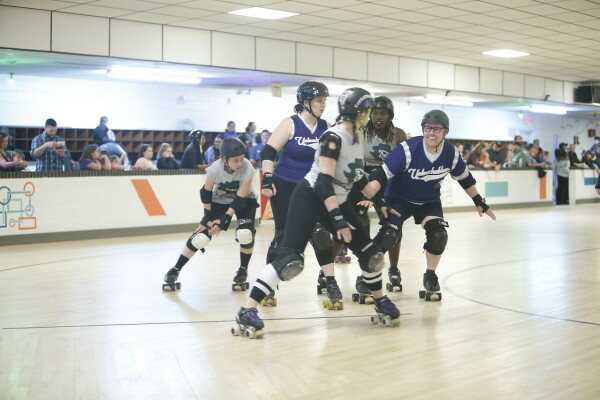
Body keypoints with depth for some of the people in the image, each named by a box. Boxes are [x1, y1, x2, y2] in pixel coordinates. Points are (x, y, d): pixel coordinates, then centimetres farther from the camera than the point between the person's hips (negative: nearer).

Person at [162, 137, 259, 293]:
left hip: (244, 200, 0)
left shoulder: (247, 168, -32)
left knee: (245, 234, -25)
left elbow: (240, 199, -25)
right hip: (219, 201, 1)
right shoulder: (215, 168, -30)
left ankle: (243, 271, 2)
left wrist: (224, 219, -28)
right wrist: (207, 216, -12)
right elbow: (206, 192, -12)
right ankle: (175, 271, 8)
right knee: (201, 236, -9)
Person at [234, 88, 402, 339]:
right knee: (290, 260, -20)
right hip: (310, 197, -8)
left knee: (371, 252, 6)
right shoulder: (334, 137, -20)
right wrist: (338, 220, -31)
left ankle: (381, 302, 28)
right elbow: (324, 181, -27)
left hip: (337, 202, 8)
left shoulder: (357, 137, 6)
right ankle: (247, 312, -16)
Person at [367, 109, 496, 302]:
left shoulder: (451, 154, -14)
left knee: (438, 235, -14)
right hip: (399, 199, -4)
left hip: (429, 201, 4)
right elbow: (382, 174, -29)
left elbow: (465, 179, 5)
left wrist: (479, 202, 12)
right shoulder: (408, 149, -28)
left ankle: (430, 276, 13)